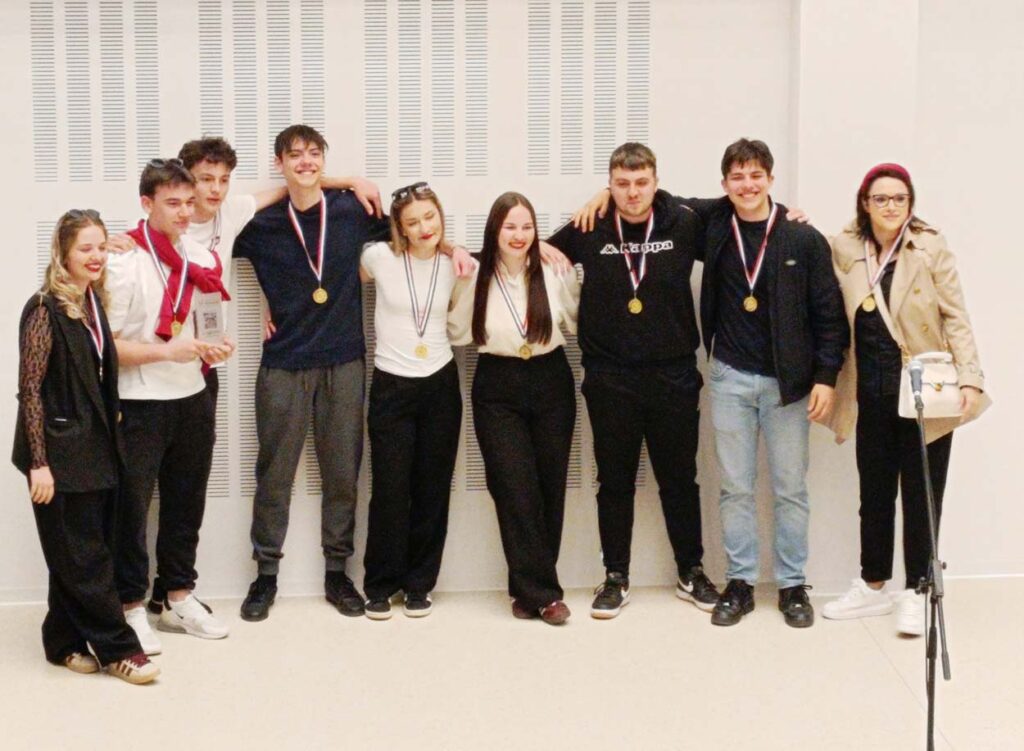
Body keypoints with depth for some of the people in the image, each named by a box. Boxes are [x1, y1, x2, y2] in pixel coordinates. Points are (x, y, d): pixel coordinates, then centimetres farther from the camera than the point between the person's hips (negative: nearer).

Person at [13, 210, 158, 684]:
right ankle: (119, 649, 7)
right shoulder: (45, 308, -13)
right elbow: (30, 390, -15)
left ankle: (66, 642, 23)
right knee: (83, 556, 1)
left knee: (80, 554, 12)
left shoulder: (93, 303, 9)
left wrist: (110, 439, 13)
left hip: (96, 448, 7)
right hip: (60, 451, -7)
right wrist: (38, 462, -17)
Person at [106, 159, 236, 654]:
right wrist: (168, 351, -22)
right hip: (139, 404, -6)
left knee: (187, 502, 13)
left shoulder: (200, 258, 7)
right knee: (131, 505, 1)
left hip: (192, 398, 6)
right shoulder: (124, 262, -12)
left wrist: (211, 350, 3)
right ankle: (131, 608, 13)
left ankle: (178, 598, 27)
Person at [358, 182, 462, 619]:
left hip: (440, 385, 2)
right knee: (390, 490, -3)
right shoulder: (381, 257, -6)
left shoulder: (453, 265, 2)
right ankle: (380, 585, 13)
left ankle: (419, 584, 19)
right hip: (391, 387, -2)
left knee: (432, 491, 6)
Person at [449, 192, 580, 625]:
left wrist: (569, 276, -8)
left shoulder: (553, 273, -4)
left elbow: (575, 324, 4)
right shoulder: (476, 278, -3)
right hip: (498, 389, -1)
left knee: (550, 485, 4)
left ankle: (529, 588, 16)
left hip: (551, 382, 1)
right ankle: (542, 591, 0)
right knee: (516, 488, -6)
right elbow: (458, 333, 3)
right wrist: (461, 281, -9)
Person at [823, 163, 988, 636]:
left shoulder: (931, 248, -7)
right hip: (873, 394, 3)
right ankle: (873, 586, 26)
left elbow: (955, 317, -8)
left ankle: (916, 592, 16)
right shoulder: (844, 250, 1)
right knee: (874, 492, 13)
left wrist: (970, 377, -16)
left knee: (920, 494, 4)